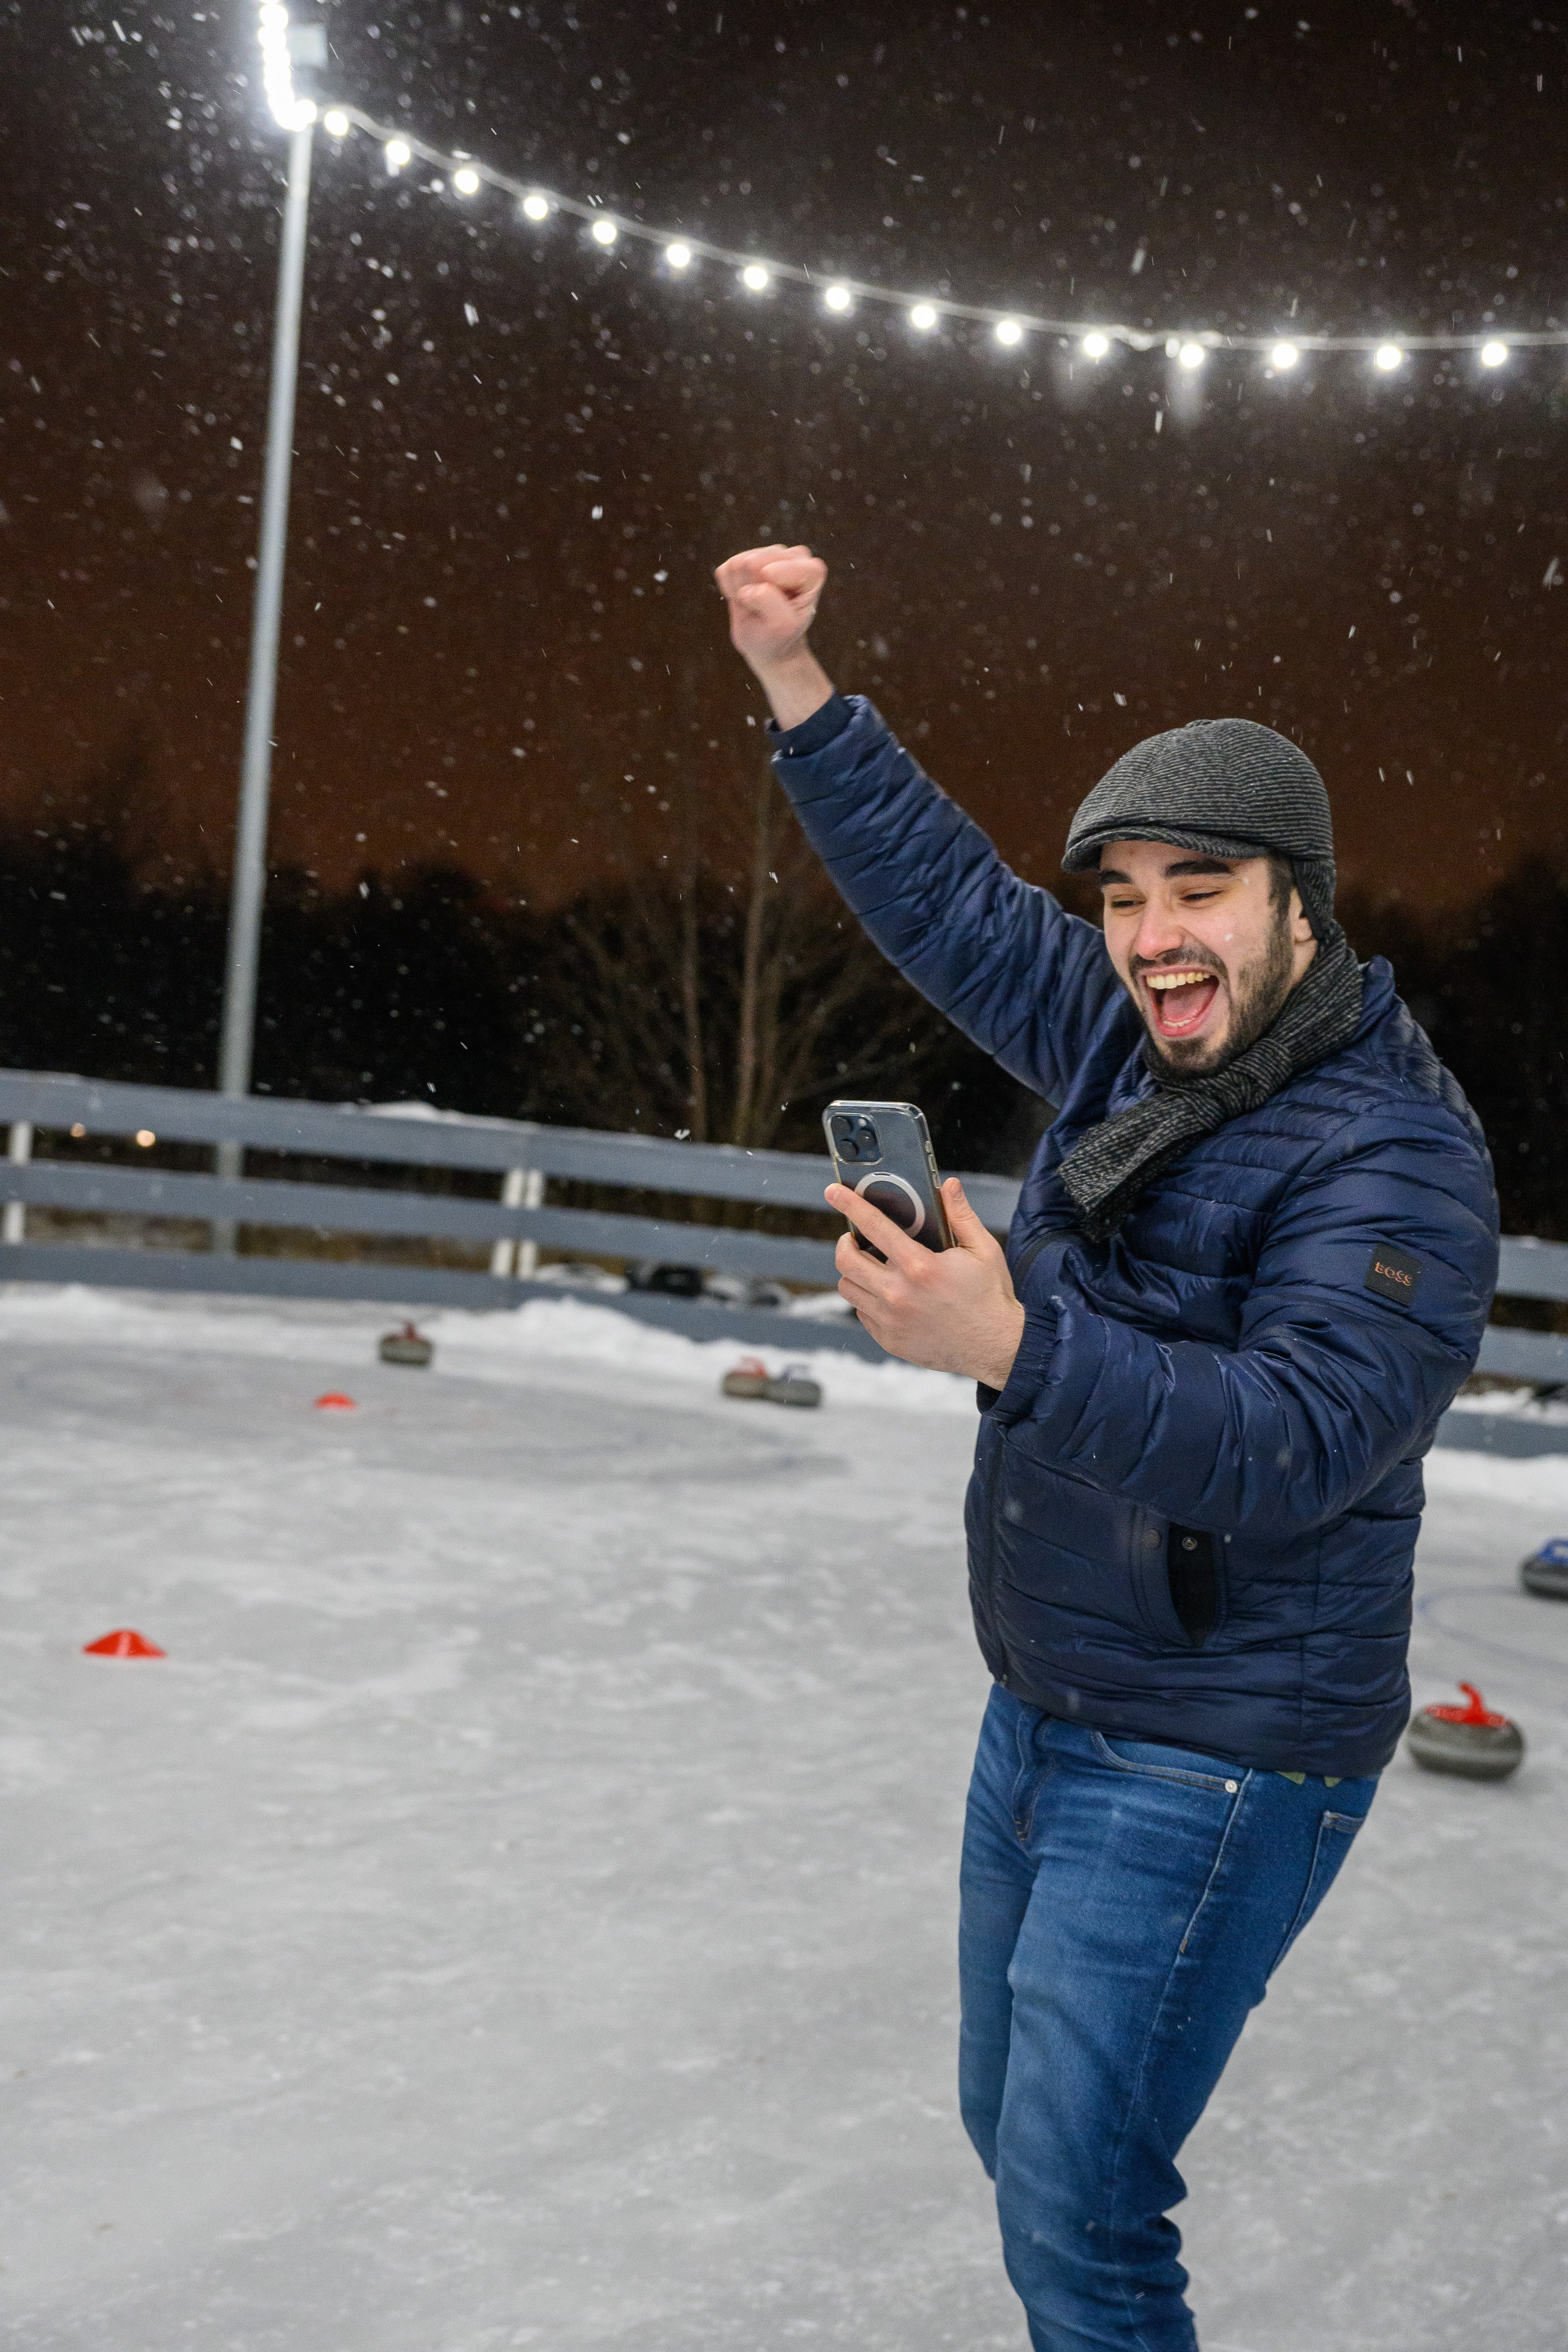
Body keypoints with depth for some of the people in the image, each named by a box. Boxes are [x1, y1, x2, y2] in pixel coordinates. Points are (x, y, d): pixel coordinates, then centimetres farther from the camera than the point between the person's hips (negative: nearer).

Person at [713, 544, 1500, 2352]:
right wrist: (792, 681, 4)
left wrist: (1012, 1348, -48)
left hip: (1212, 1767, -9)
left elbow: (1290, 1442, -35)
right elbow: (950, 901, 10)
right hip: (1041, 1713, 9)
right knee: (1012, 2124, 22)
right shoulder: (1130, 1048, 2)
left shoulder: (1393, 1158, -23)